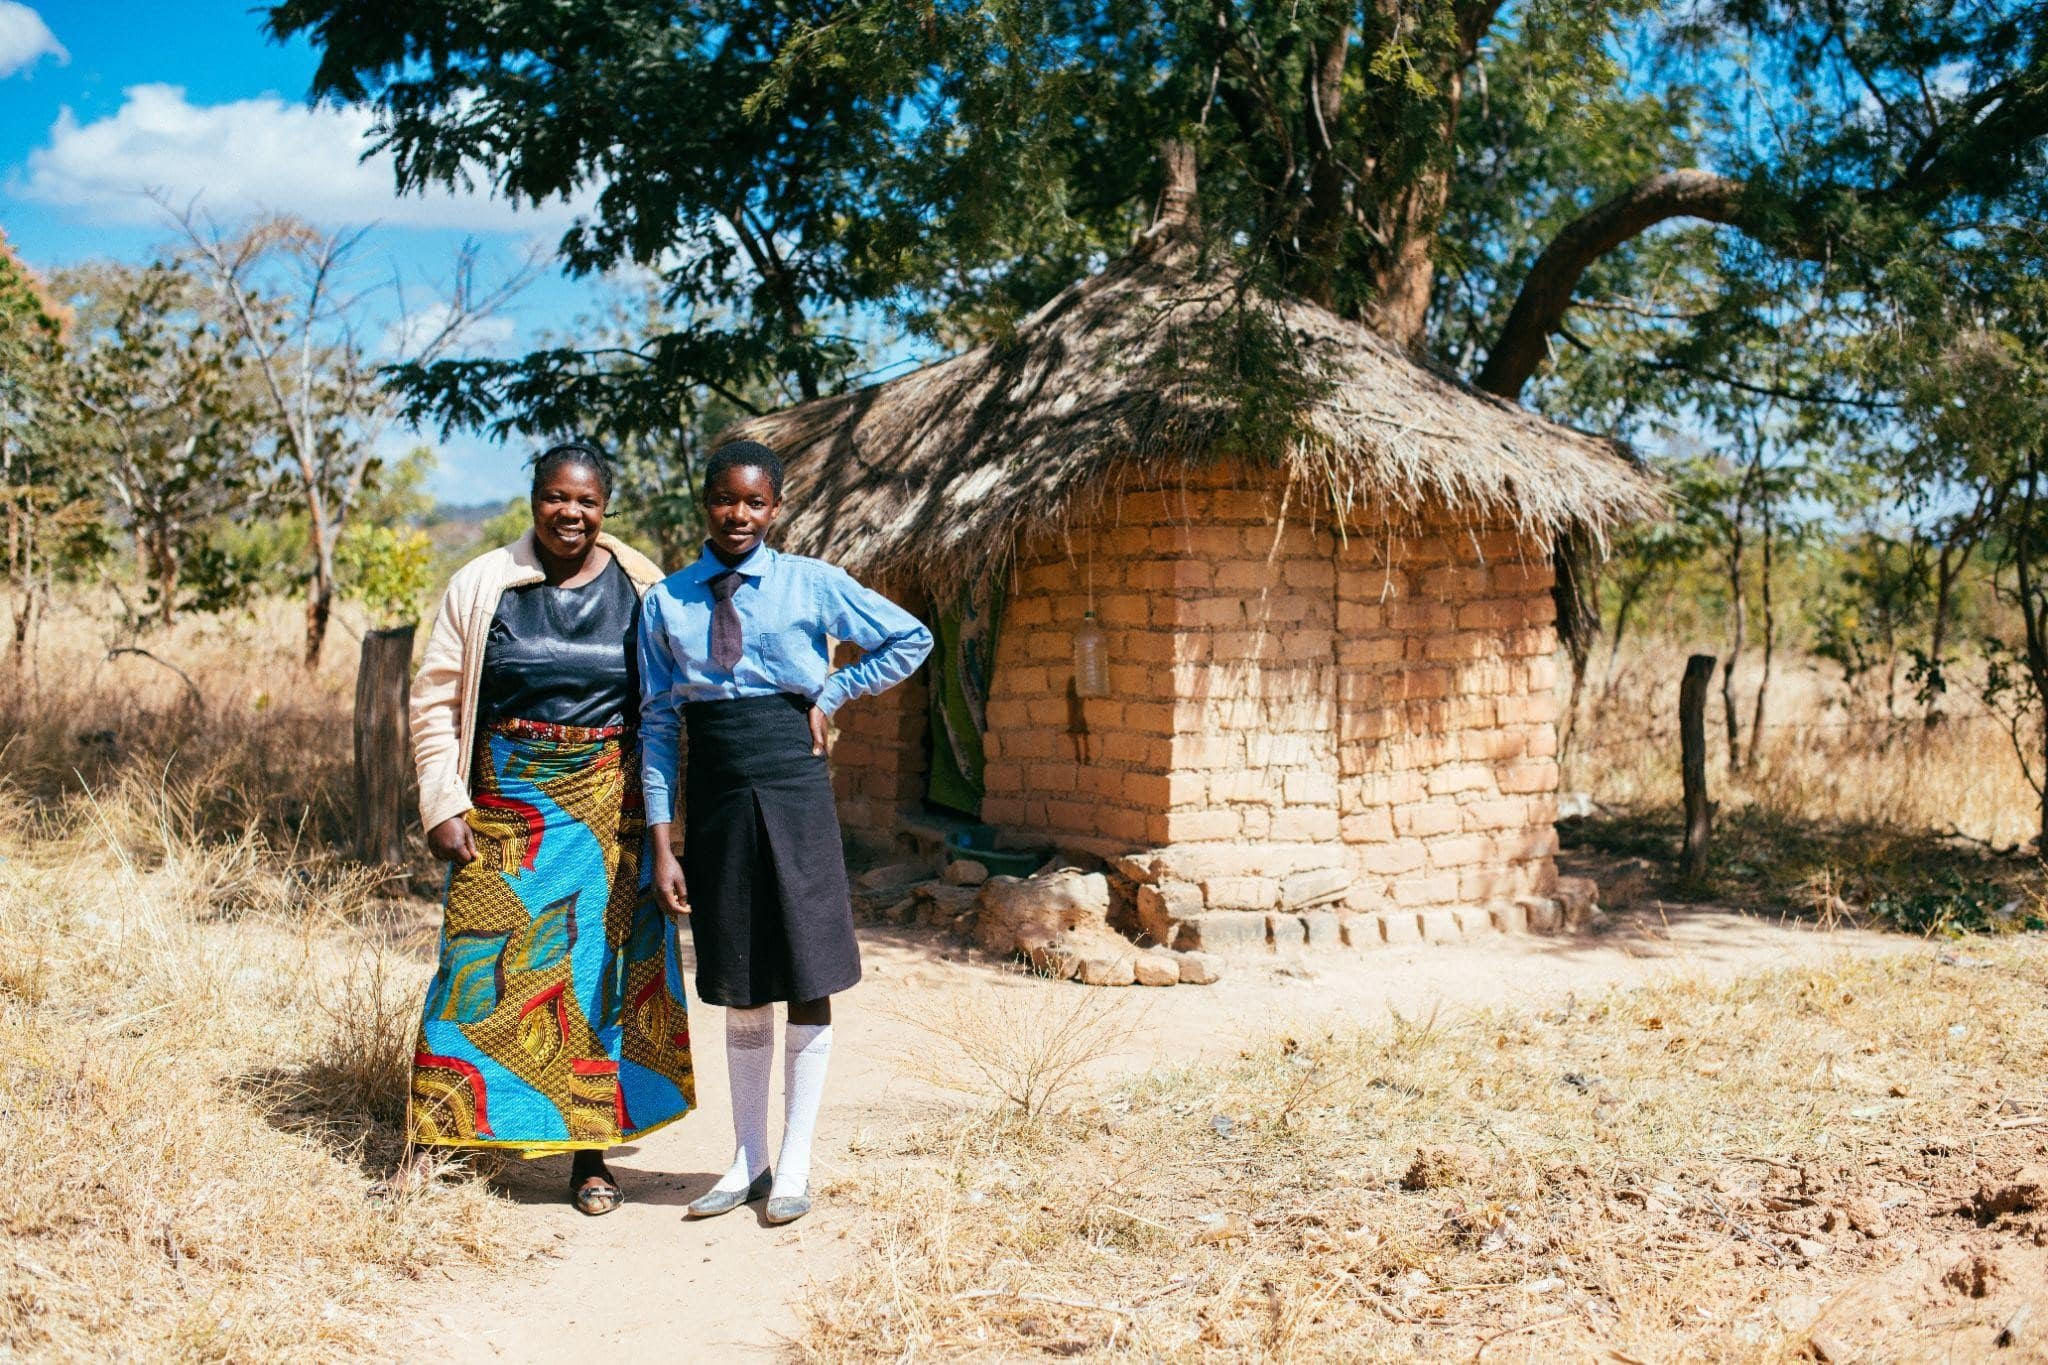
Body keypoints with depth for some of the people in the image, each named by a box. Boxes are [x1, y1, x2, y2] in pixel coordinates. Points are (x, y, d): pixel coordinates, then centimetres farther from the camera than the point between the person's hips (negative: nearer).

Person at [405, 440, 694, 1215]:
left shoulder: (640, 588, 4)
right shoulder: (483, 585, 1)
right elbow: (434, 698, 2)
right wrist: (444, 805, -5)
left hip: (606, 804, 1)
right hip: (505, 803, -1)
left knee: (598, 965, 2)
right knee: (484, 956, -3)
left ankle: (590, 1155, 10)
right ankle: (434, 1139, 6)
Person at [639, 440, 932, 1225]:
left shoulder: (810, 584, 0)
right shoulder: (666, 602, 3)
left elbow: (912, 640, 8)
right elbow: (657, 724, 4)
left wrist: (832, 696, 0)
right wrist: (661, 844, -1)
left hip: (792, 787, -2)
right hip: (714, 798, 2)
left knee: (807, 981, 2)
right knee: (738, 986, 11)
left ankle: (794, 1165, 14)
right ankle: (748, 1158, 23)